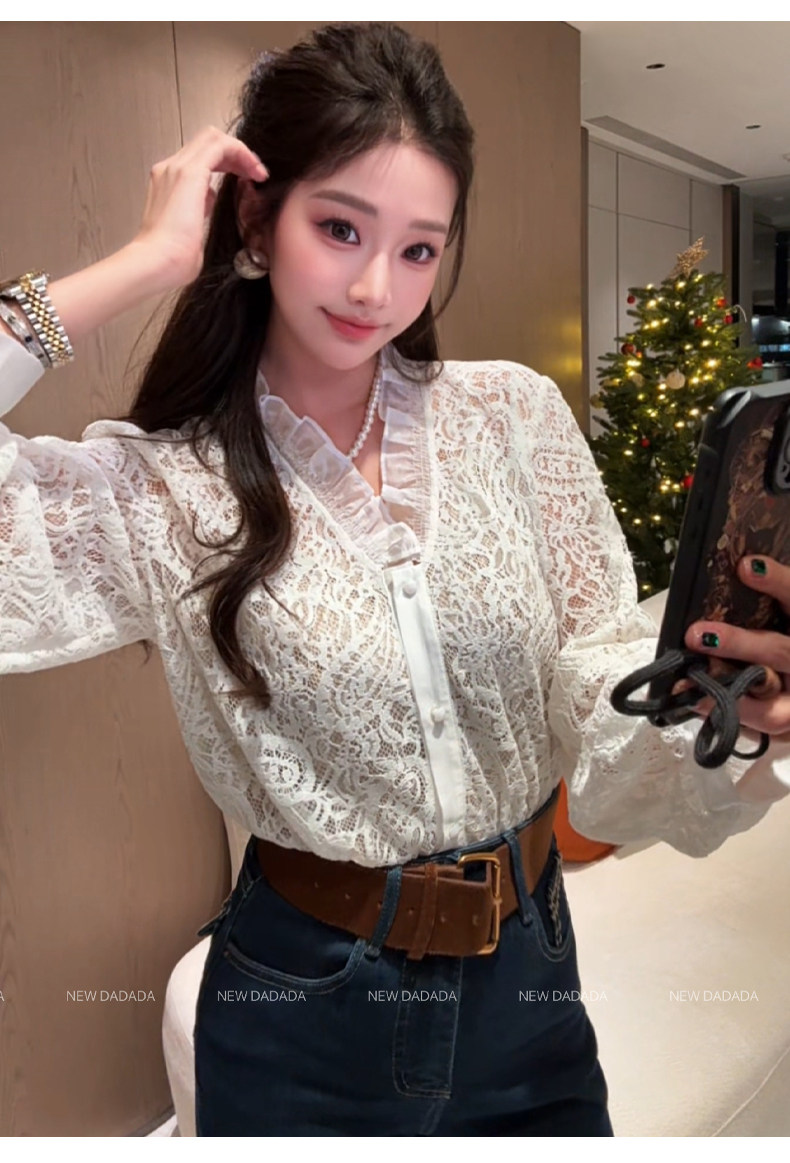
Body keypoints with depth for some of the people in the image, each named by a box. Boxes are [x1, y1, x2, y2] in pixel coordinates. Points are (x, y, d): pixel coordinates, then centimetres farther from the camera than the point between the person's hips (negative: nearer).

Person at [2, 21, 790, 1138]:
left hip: (529, 974, 3)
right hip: (307, 1010, -2)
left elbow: (610, 701, -9)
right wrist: (148, 262, -22)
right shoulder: (160, 490, -11)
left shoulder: (517, 413, -7)